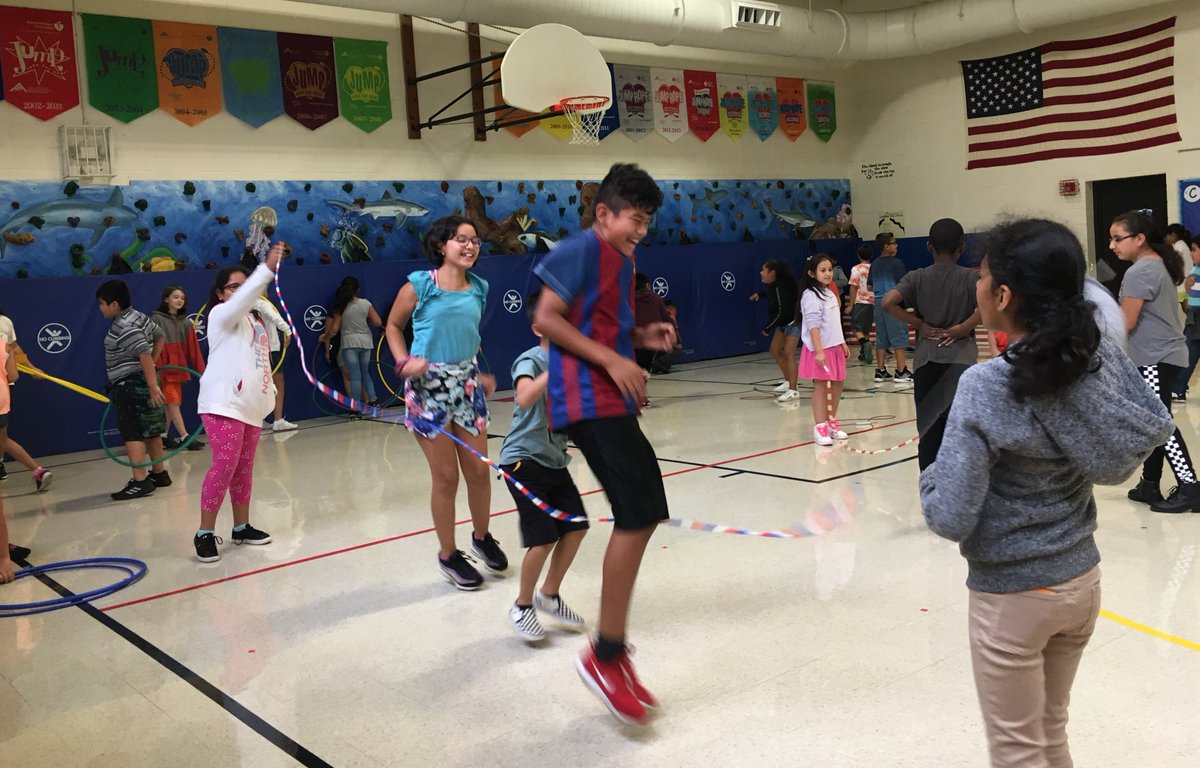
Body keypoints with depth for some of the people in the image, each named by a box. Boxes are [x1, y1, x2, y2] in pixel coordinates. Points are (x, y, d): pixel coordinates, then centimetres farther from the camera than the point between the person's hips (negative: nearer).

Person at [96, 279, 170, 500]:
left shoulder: (124, 327, -19)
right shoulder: (138, 316, 11)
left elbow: (144, 354, -27)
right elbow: (160, 336, 23)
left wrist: (152, 385, -27)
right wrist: (153, 363, 22)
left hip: (130, 385, -10)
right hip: (142, 382, 10)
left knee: (132, 433, -9)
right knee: (151, 431, 16)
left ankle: (140, 481, -11)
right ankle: (159, 473, 25)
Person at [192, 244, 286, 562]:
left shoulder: (256, 320, 21)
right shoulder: (222, 314, -3)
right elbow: (242, 300, -26)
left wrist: (269, 390, 17)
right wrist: (266, 269, -35)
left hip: (251, 404, 8)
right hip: (223, 403, -8)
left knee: (244, 468, 12)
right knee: (225, 465, -14)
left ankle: (241, 527, 21)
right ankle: (205, 533, -8)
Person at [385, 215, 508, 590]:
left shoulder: (479, 288, 5)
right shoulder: (420, 284, -9)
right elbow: (392, 326, 2)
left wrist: (479, 375, 13)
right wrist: (403, 362, -13)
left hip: (467, 383, 4)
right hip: (429, 386, -4)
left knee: (478, 471, 8)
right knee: (446, 477, 2)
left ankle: (482, 537, 33)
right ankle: (448, 555, 20)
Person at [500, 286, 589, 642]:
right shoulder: (530, 360, -18)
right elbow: (525, 398, -39)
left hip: (554, 459, 8)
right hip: (524, 459, -7)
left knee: (576, 526, 5)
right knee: (544, 537, -10)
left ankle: (549, 596, 26)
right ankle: (522, 607, 13)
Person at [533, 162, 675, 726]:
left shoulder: (622, 260, 19)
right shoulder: (581, 249, -8)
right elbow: (547, 319, -15)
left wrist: (643, 335, 10)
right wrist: (612, 360, -19)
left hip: (613, 403, 10)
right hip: (589, 401, -10)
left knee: (641, 516, 10)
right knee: (638, 515, -15)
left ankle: (613, 649, 20)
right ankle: (605, 654, -6)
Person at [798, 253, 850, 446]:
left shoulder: (830, 293, 14)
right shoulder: (811, 295, -13)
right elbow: (813, 325, -20)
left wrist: (843, 343, 20)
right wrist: (819, 350, -25)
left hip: (834, 346, 9)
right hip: (820, 348, -9)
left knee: (838, 383, 13)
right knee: (821, 385, -7)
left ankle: (831, 421, 26)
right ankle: (820, 427, -3)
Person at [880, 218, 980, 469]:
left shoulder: (917, 277, 2)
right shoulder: (971, 277, 0)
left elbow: (888, 302, -12)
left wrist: (919, 324, -2)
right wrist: (962, 328, -7)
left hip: (926, 360, 2)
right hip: (961, 359, -1)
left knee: (929, 429, 8)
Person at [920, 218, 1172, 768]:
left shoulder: (986, 388, -25)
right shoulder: (1101, 357, -9)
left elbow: (951, 519, -24)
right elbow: (1151, 429, 9)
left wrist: (932, 475, -3)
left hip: (1012, 596, -6)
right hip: (1081, 579, 6)